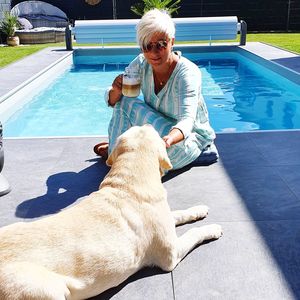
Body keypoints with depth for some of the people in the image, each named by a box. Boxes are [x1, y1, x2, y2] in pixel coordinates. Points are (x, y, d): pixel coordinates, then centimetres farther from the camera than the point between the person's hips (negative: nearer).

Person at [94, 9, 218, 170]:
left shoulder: (187, 72, -25)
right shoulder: (141, 64, -10)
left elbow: (187, 121, -38)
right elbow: (112, 101, -7)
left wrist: (168, 139, -60)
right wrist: (116, 91, -32)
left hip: (190, 137, -5)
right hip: (157, 131, 5)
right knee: (122, 101, -14)